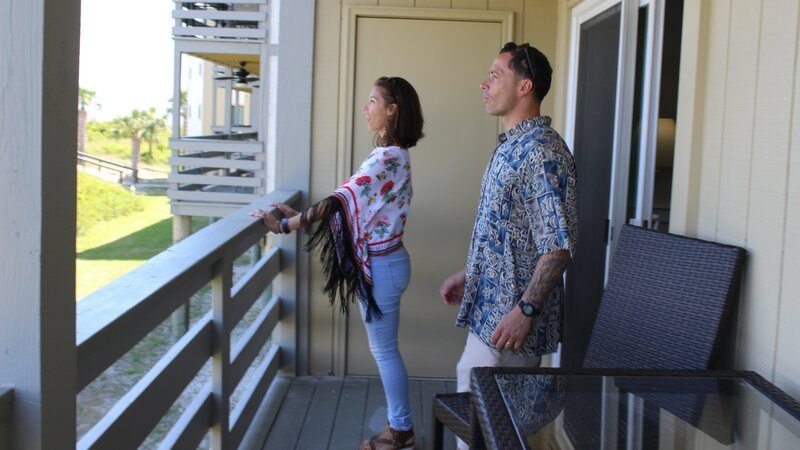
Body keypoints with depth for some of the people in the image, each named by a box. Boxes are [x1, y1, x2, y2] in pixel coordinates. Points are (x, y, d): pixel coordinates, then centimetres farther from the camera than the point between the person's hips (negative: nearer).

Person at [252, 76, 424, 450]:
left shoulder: (388, 158, -21)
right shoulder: (391, 155, 10)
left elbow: (339, 202, -26)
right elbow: (353, 204, 13)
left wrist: (283, 225, -22)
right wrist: (299, 214, 10)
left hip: (381, 265, -10)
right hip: (379, 262, 10)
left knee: (384, 350, 4)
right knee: (383, 348, 18)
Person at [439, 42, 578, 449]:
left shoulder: (542, 152, -19)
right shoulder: (511, 145, 12)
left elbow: (558, 245, -24)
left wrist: (525, 310, -25)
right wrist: (469, 275, 20)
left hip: (511, 317, -10)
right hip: (490, 307, 10)